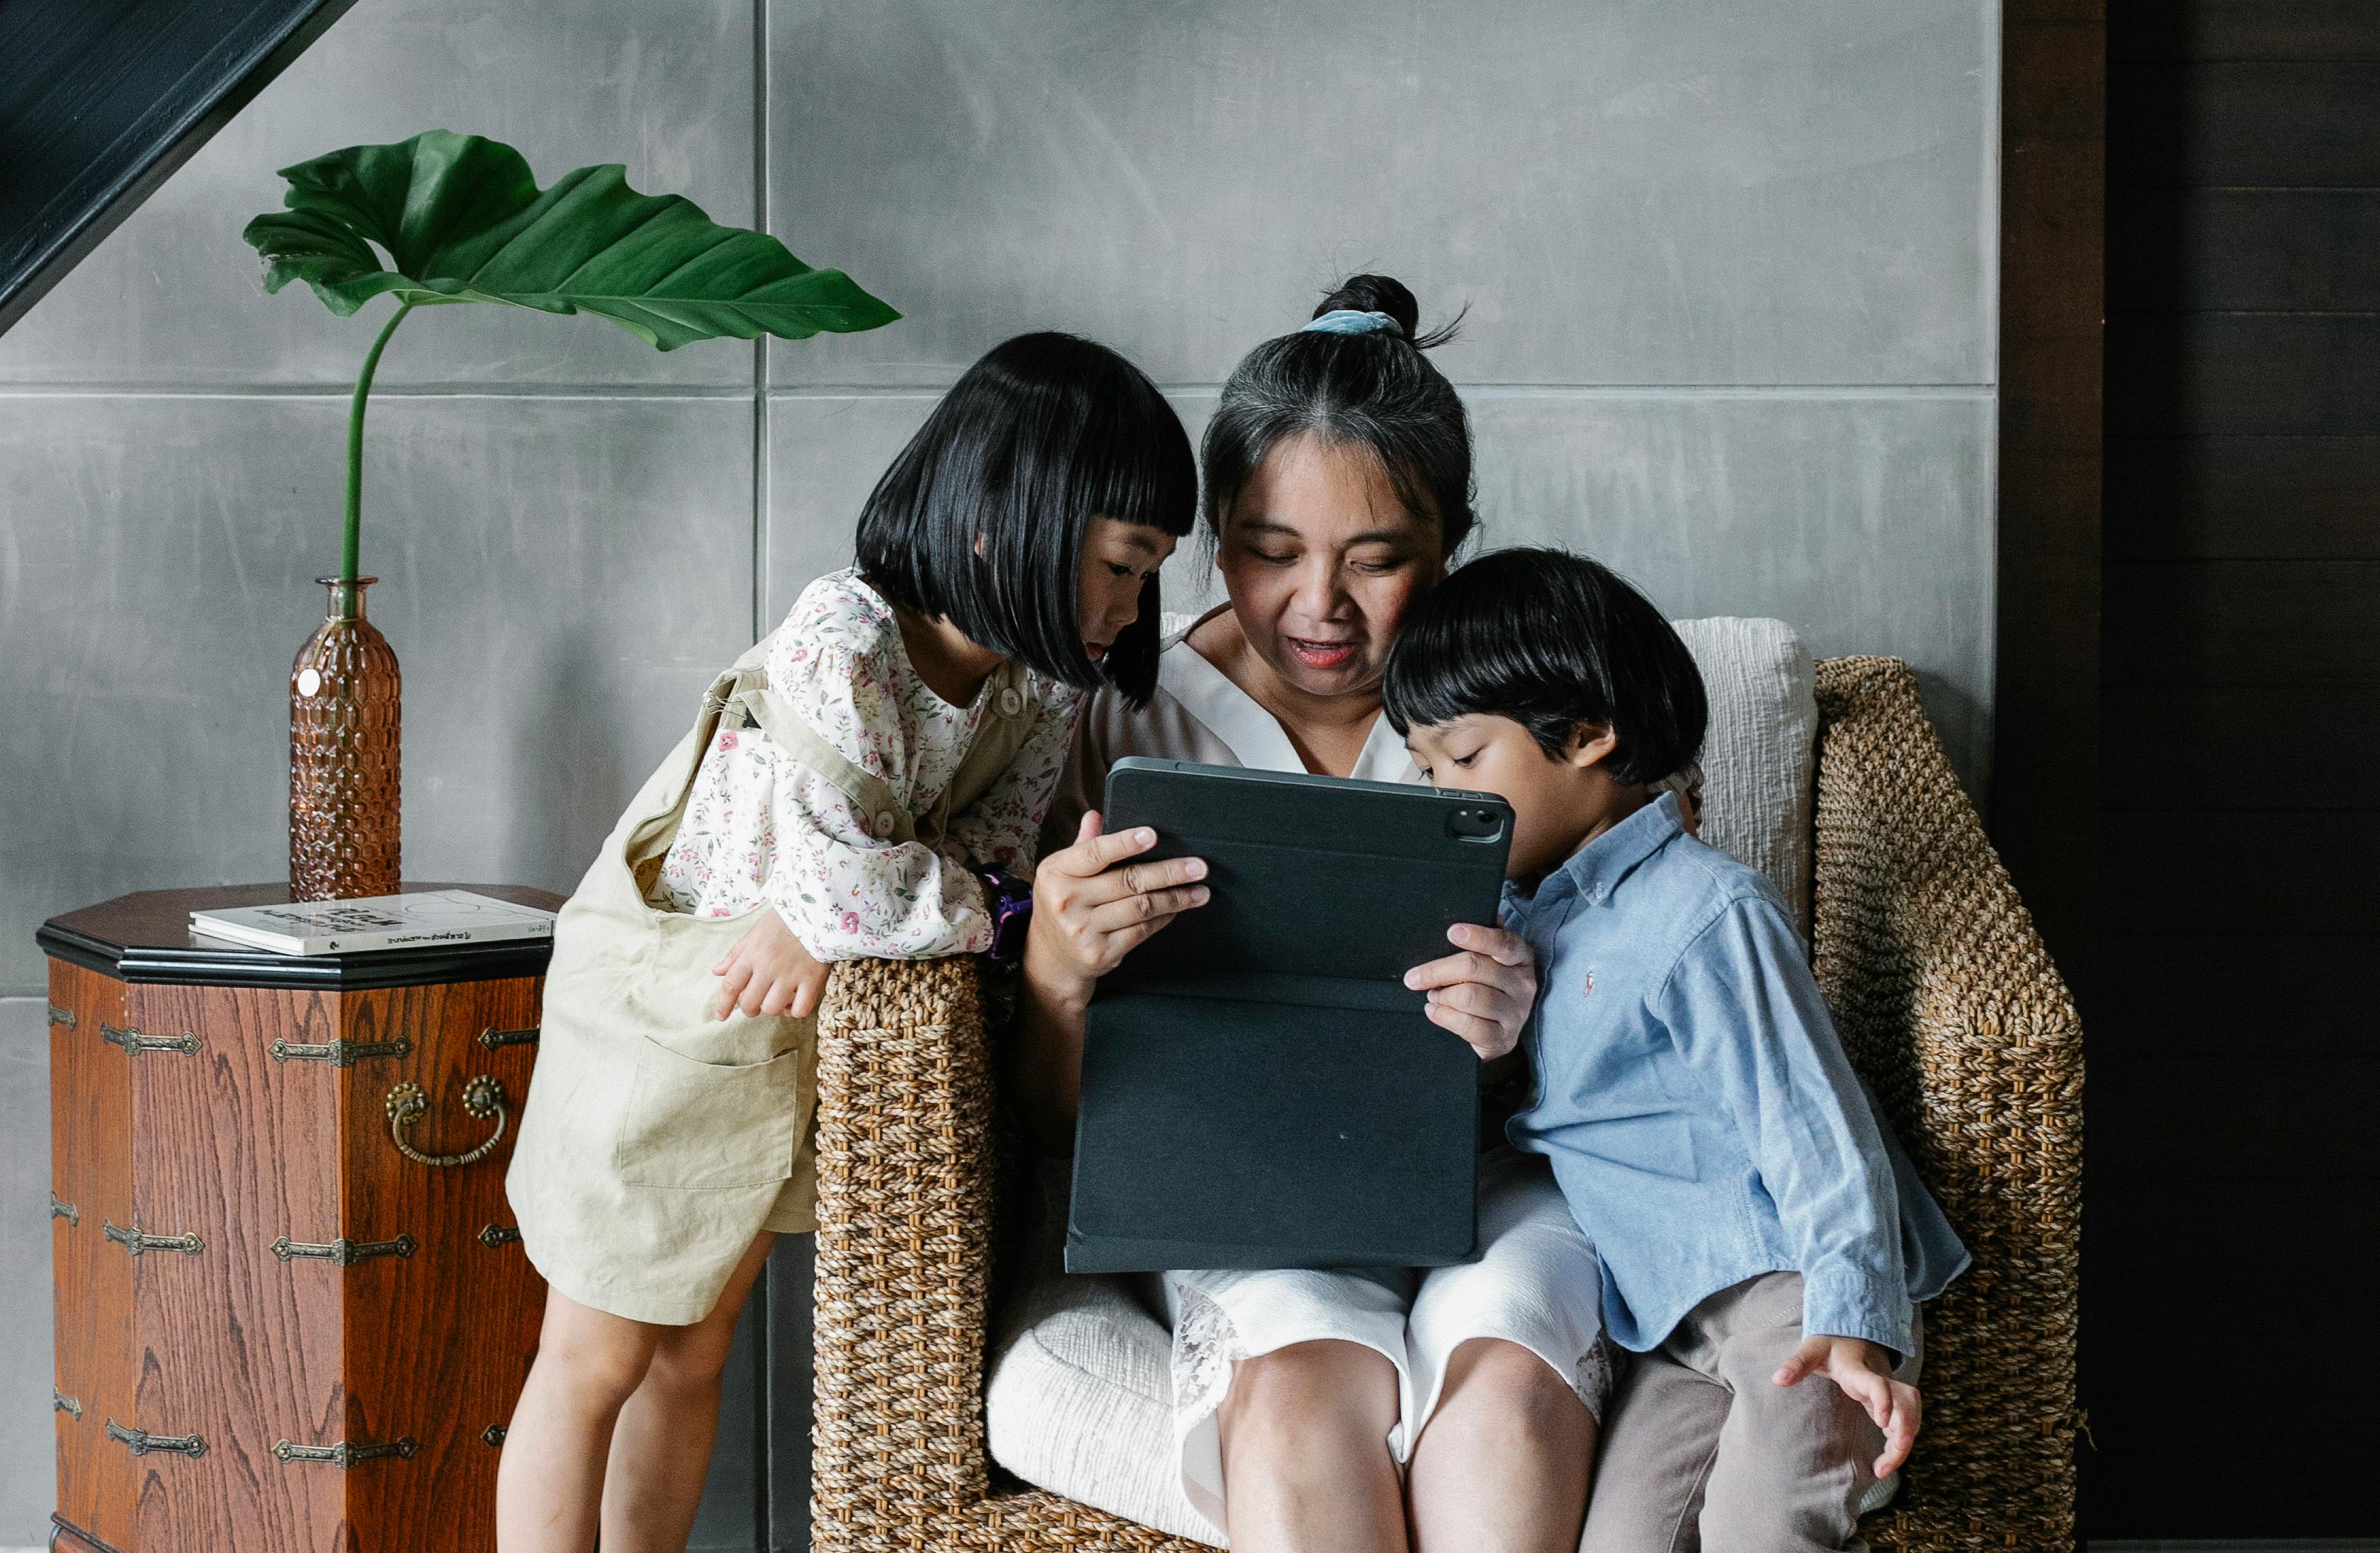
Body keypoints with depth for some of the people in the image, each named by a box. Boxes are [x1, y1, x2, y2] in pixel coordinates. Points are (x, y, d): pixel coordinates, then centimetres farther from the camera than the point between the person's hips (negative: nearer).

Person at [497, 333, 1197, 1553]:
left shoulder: (1046, 680, -8)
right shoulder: (839, 651, -31)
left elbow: (992, 849, -9)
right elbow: (842, 879, -32)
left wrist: (835, 918, -24)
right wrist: (980, 905, -19)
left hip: (802, 1037, 7)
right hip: (661, 1020, -7)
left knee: (696, 1351, 18)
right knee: (594, 1361, 6)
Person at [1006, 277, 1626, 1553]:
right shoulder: (1132, 726, 1)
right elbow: (1059, 1121, 2)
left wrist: (1522, 1025, -23)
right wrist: (1056, 973, -22)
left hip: (1489, 1173, 0)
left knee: (1501, 1368, -33)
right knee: (1306, 1377, -33)